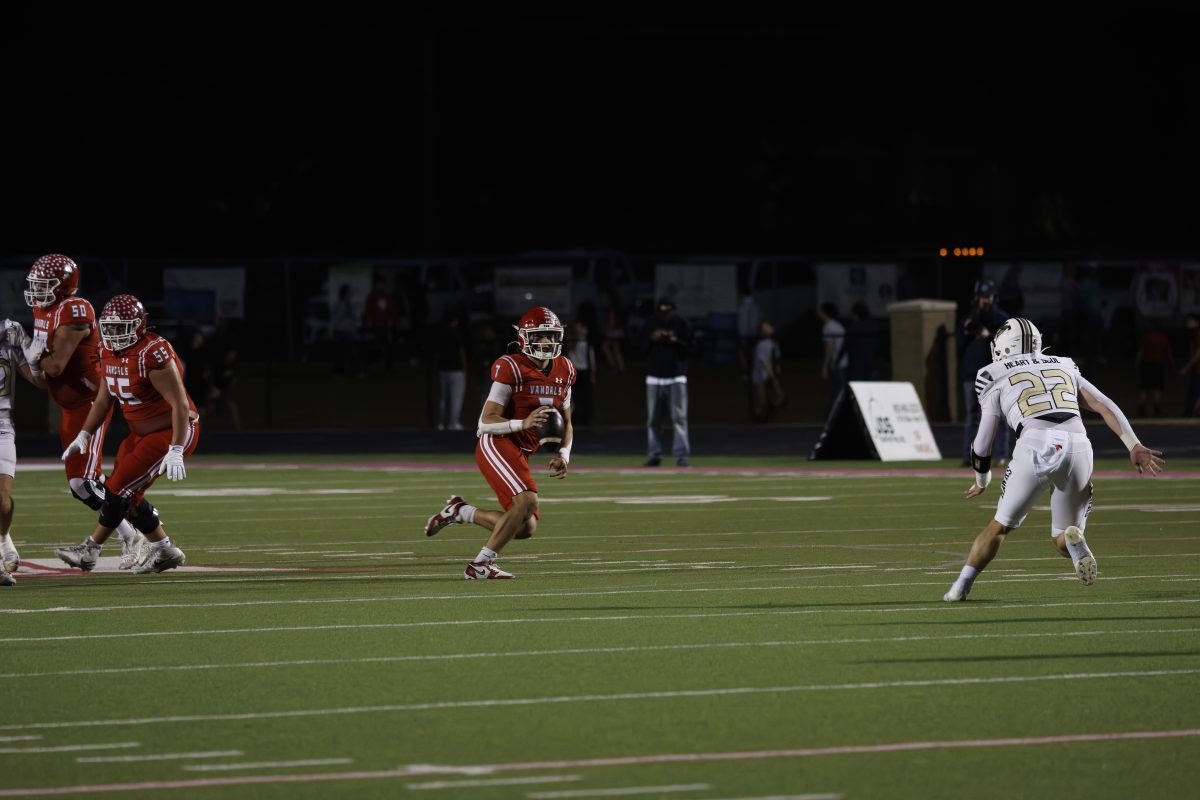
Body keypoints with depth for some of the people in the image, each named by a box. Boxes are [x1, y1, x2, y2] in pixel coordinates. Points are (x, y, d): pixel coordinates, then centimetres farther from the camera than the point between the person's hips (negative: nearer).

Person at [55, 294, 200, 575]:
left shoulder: (153, 354, -25)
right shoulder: (110, 352, 3)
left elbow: (180, 405, -25)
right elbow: (104, 399, 16)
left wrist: (175, 451, -28)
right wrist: (84, 435, 10)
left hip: (172, 432, -9)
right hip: (142, 433, 9)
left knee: (121, 490, -11)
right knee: (129, 496, 8)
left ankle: (90, 550, 0)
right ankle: (164, 550, 23)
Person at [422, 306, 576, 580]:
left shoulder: (563, 371, 8)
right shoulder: (511, 368, -14)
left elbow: (565, 423, 18)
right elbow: (486, 422, -15)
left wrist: (564, 455, 0)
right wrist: (524, 423, -30)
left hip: (520, 454, 8)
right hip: (497, 445, -8)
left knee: (525, 527, 3)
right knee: (527, 501, -26)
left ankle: (459, 511, 22)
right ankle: (481, 565, -15)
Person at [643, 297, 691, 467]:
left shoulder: (681, 323, 2)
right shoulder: (651, 323, 8)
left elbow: (688, 347, 1)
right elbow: (642, 347, 8)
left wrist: (675, 341, -17)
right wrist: (652, 340, -11)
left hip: (676, 376, -2)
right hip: (654, 375, 2)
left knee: (679, 417, -8)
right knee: (652, 419, 3)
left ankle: (681, 455, -8)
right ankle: (654, 454, 11)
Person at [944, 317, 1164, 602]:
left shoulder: (997, 378, 18)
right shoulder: (1064, 368, 29)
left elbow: (983, 442, 18)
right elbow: (1104, 406, 17)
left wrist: (982, 481, 35)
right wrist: (1134, 446, 10)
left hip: (1035, 448, -2)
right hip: (1077, 447, 2)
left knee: (1000, 526, 18)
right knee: (1063, 539, 16)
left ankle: (961, 586, 8)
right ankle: (1073, 539, -18)